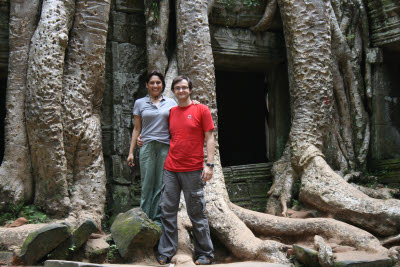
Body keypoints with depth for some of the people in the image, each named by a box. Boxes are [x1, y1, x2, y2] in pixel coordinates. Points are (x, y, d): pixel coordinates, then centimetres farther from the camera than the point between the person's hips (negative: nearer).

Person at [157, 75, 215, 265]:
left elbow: (209, 139, -2)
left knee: (197, 214, 3)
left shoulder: (201, 110, 1)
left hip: (193, 170, -4)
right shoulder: (171, 112, 13)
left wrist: (209, 164, -11)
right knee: (167, 211, 3)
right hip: (171, 169, 4)